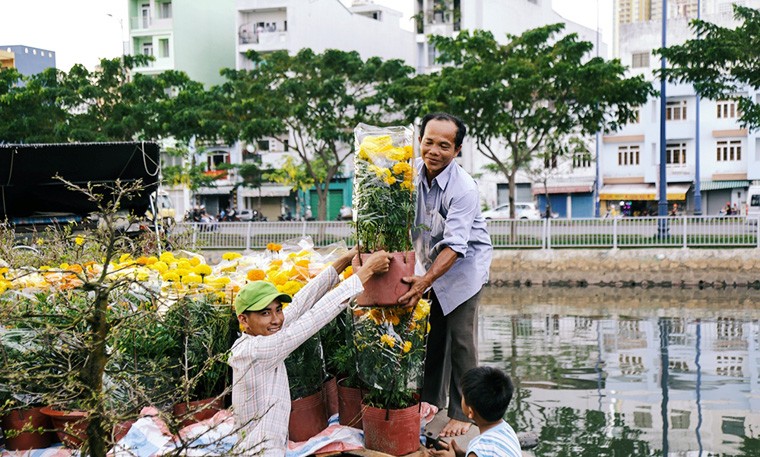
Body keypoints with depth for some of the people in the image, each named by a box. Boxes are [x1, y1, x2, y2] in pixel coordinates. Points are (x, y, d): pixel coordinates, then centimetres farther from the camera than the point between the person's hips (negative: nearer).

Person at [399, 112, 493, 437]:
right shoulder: (413, 170, -9)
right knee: (430, 336, 9)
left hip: (464, 265, -5)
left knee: (460, 341, -6)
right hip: (428, 262, 5)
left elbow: (455, 244, -32)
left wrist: (425, 281, -42)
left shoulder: (464, 188, -26)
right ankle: (430, 402, 24)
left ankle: (461, 414, 5)